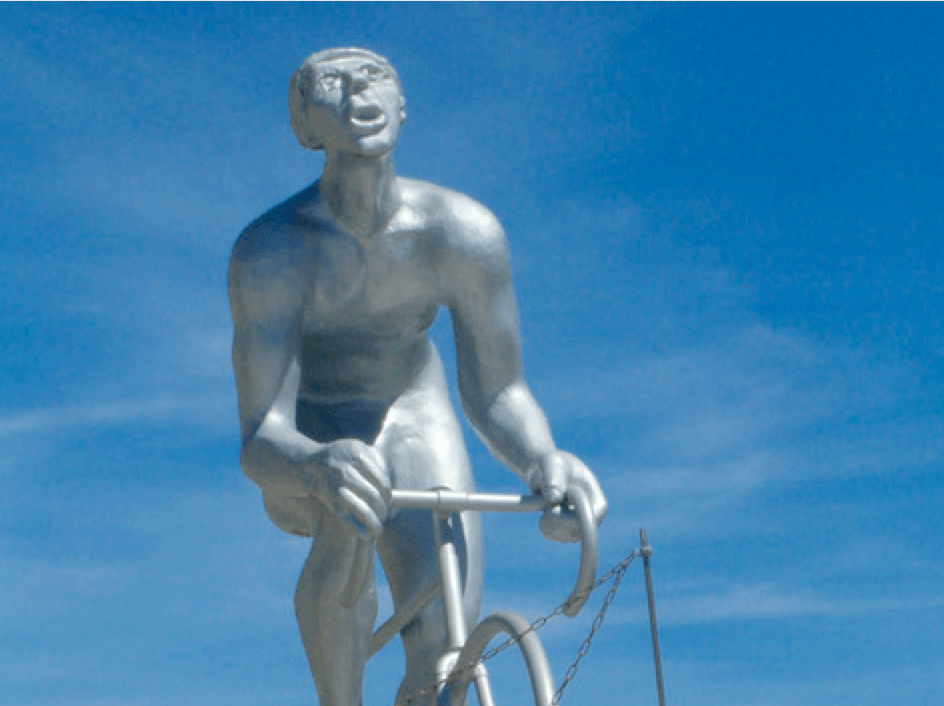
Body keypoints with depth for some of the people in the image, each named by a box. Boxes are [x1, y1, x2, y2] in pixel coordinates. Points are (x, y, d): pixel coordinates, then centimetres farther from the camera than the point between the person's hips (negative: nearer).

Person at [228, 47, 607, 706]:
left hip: (411, 412, 2)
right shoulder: (269, 250, -32)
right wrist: (317, 464, -62)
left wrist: (545, 460, -42)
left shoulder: (466, 232, -25)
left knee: (447, 647, -13)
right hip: (301, 436, -2)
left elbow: (496, 390, -19)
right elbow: (260, 438, -38)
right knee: (344, 532, -37)